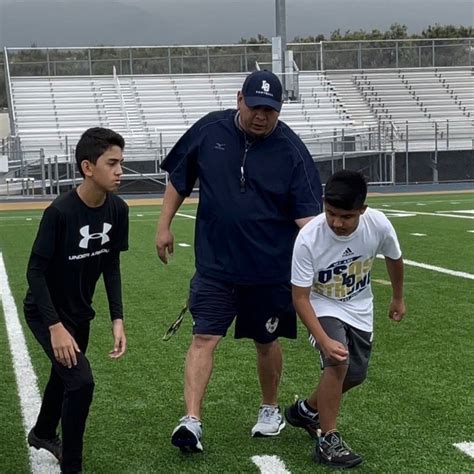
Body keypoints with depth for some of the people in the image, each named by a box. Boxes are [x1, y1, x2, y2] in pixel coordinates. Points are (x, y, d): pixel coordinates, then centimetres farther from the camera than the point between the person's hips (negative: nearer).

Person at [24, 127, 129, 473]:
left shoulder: (117, 210, -12)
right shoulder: (60, 212, -30)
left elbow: (111, 266, -1)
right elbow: (36, 271, -23)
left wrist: (117, 320, -7)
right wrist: (55, 327, -27)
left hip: (80, 312, 7)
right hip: (46, 312, -7)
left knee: (65, 374, 26)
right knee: (81, 382, -20)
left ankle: (43, 433, 54)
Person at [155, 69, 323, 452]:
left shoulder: (291, 149, -10)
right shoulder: (209, 130, -3)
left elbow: (307, 212, -13)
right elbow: (179, 178, 11)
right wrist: (165, 225, 10)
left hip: (270, 268, -1)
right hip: (215, 263, 1)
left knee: (266, 341, 14)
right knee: (204, 337, -7)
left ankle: (270, 409, 35)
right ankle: (192, 420, -6)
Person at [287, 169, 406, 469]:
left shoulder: (379, 225, -26)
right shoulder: (308, 239, -34)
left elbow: (394, 258, -2)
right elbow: (300, 298, -27)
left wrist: (398, 298, 14)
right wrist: (324, 341, -38)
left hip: (359, 307, 4)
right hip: (323, 306, -4)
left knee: (356, 375, 12)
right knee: (338, 362, -27)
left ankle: (307, 410, 38)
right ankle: (327, 440, -12)